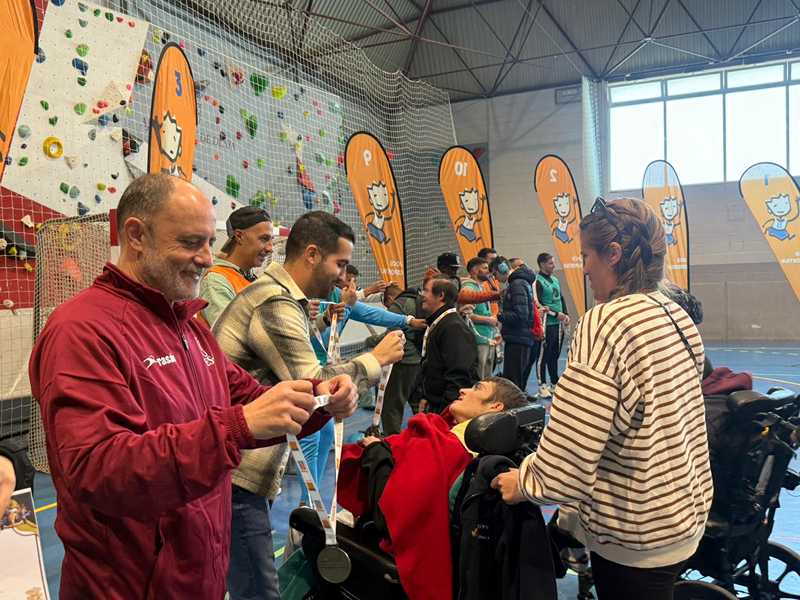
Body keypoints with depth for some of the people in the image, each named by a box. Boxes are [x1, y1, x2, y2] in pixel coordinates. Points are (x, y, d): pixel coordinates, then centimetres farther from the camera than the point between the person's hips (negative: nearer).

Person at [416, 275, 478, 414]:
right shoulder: (435, 324, 15)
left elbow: (459, 375, -25)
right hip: (434, 405, 10)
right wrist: (424, 397, 17)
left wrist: (448, 410, -25)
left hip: (449, 408, -10)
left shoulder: (455, 328, -19)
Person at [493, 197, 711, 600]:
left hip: (635, 536, -8)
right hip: (685, 512, 8)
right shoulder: (678, 317, 3)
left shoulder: (606, 322, -25)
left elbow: (568, 457, -28)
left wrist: (523, 484, -10)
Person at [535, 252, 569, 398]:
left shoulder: (555, 280, 16)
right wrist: (556, 314, -17)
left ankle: (555, 383, 24)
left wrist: (566, 314, 6)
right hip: (546, 324, -8)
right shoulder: (537, 281, -10)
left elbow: (561, 299, 21)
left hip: (558, 323, 8)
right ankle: (542, 386, 3)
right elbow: (539, 304, -18)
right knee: (544, 356, -2)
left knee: (555, 355, 15)